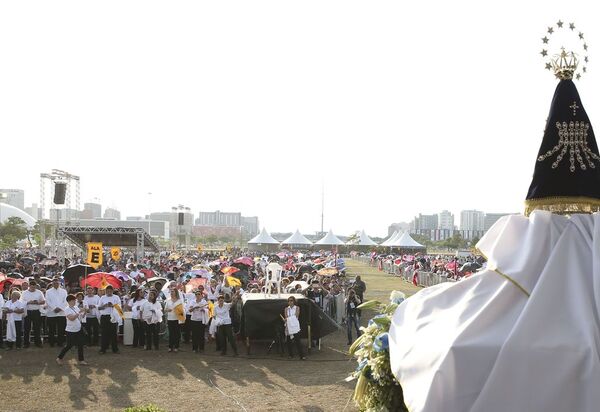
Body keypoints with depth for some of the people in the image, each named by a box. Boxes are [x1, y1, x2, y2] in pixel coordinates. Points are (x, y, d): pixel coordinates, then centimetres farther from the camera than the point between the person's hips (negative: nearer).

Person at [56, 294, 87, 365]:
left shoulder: (76, 307, 8)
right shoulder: (67, 309, -14)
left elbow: (82, 317, 11)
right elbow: (71, 318, -28)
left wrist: (84, 312, -10)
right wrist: (79, 312, -31)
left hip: (78, 330, 7)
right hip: (71, 331, -7)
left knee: (80, 345, 6)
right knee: (69, 345, 0)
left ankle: (81, 360, 13)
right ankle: (59, 358, 16)